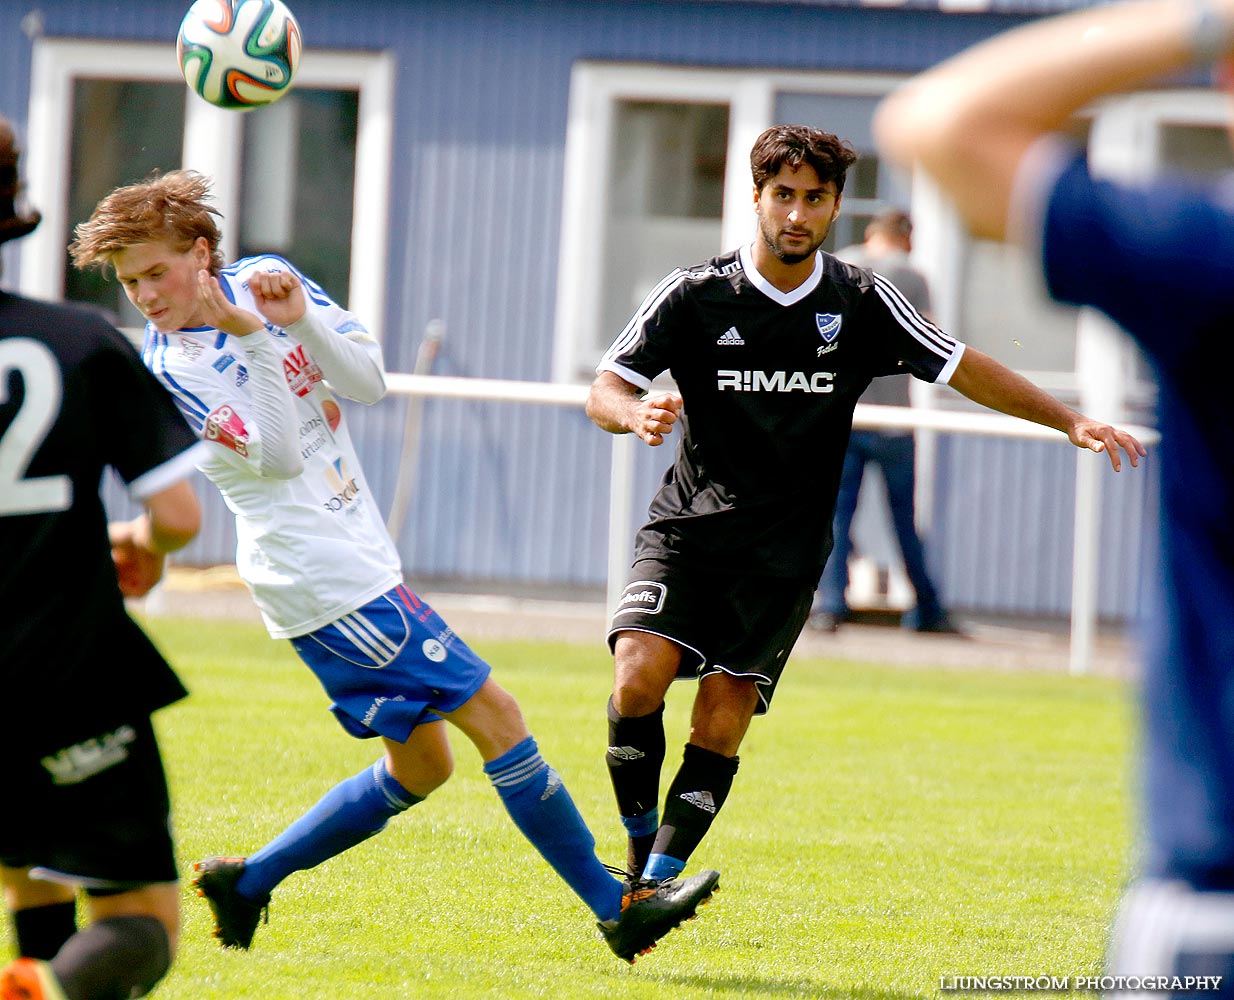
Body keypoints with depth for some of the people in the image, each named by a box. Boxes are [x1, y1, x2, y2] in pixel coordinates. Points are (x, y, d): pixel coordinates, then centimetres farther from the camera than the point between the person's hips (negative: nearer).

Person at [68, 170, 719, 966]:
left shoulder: (264, 278, 3)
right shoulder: (169, 368, -13)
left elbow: (370, 381, -3)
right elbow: (279, 457, -24)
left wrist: (300, 319, -19)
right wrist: (250, 338, -32)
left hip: (358, 561, 8)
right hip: (325, 578, -8)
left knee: (420, 766, 15)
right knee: (494, 715, -8)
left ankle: (247, 883, 20)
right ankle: (618, 907, -3)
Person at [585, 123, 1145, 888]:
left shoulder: (862, 302, 0)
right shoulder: (695, 295, -4)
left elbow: (963, 369, 7)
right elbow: (605, 390, -5)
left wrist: (1072, 421, 0)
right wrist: (637, 413, -29)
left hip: (784, 553, 1)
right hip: (686, 530, -1)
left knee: (722, 722, -7)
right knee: (639, 678, -21)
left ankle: (658, 882, 2)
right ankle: (639, 843, -1)